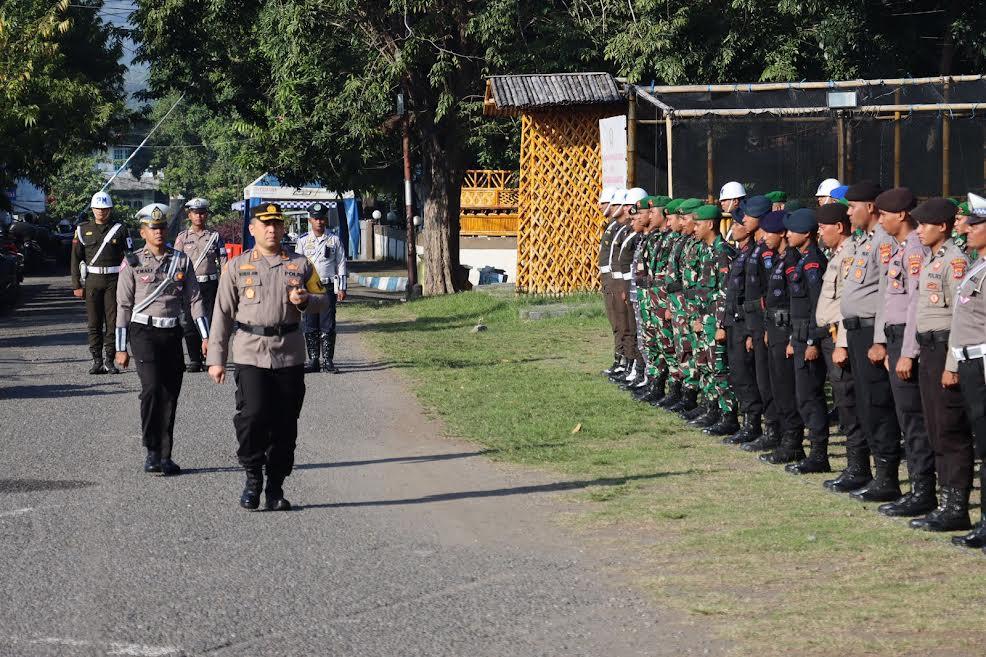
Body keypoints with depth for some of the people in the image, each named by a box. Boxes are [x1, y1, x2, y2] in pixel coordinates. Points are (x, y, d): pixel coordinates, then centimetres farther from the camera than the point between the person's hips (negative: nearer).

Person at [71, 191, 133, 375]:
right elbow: (76, 258, 7)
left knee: (113, 321, -2)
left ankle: (110, 361, 4)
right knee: (94, 323, 2)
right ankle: (97, 361, 8)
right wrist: (77, 285, 2)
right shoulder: (83, 230, 6)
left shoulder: (120, 229, 4)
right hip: (92, 280, 1)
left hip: (114, 280, -1)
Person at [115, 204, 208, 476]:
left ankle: (164, 456, 12)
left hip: (172, 333, 4)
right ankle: (152, 452, -14)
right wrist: (121, 348, -1)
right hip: (144, 331, -4)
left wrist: (205, 336, 1)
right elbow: (124, 306, 1)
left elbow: (194, 298, 8)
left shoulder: (181, 260, 8)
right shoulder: (133, 263, -1)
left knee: (170, 395, 4)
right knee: (152, 387, -20)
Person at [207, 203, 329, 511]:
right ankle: (253, 477, 2)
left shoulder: (301, 265, 13)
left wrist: (304, 300, -9)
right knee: (252, 415, -16)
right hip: (250, 353, -2)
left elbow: (323, 299, 15)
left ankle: (275, 487, 12)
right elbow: (223, 313, 7)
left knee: (284, 424, 3)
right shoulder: (236, 266, 8)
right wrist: (216, 359, 2)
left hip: (290, 355, 2)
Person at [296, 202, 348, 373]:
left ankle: (328, 360, 2)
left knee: (328, 326, -2)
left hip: (329, 287, -1)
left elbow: (341, 264, 7)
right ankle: (313, 360, 8)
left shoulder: (334, 240, 5)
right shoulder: (303, 241, 6)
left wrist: (342, 289, 1)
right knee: (310, 326, 3)